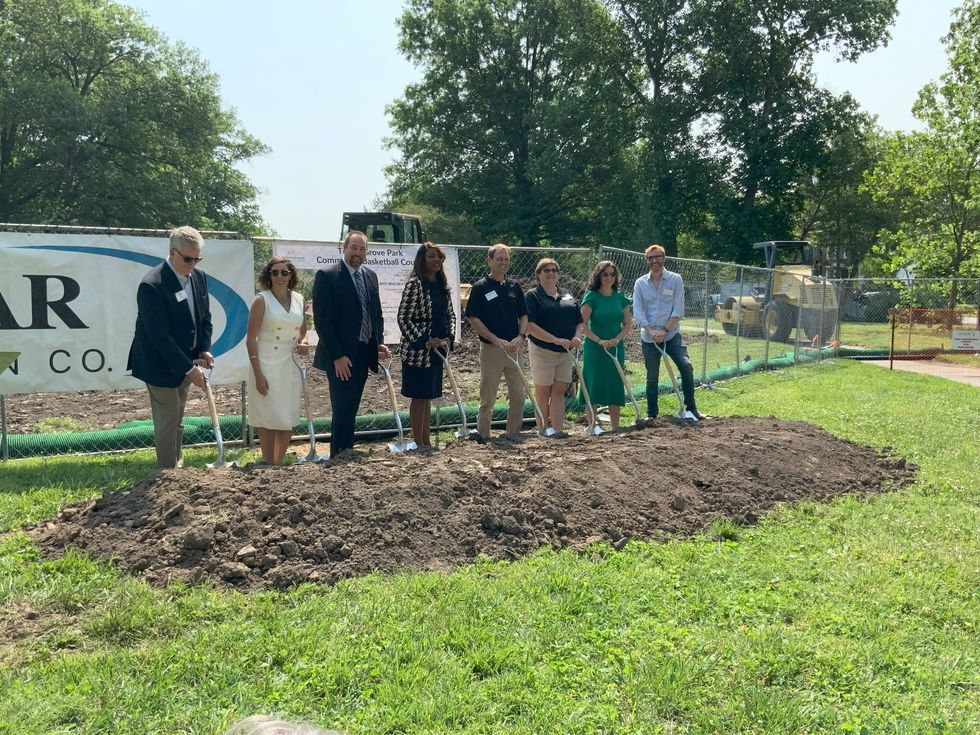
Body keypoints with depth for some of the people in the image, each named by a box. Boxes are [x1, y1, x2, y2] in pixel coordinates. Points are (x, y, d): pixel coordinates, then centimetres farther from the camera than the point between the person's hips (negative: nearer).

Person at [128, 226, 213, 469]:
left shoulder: (199, 277, 1)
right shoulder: (152, 285, -23)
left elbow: (205, 318, 11)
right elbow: (160, 336, -25)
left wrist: (204, 349, -5)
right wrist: (188, 368, -24)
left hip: (185, 361, 7)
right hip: (161, 364, -7)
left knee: (177, 419, 18)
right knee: (167, 421, -2)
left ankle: (178, 465, 30)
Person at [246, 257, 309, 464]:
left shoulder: (299, 299, 7)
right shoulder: (262, 300, -7)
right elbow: (250, 339, -9)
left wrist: (303, 342, -5)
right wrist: (258, 375, -15)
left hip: (291, 367, 5)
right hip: (267, 367, -5)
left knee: (289, 420, 9)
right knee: (269, 420, 0)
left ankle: (279, 465, 24)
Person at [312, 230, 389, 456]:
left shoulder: (370, 276, 12)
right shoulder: (327, 276, -9)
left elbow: (377, 314, 20)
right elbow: (322, 321, -13)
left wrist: (379, 342, 5)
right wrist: (337, 356, -16)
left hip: (364, 354, 6)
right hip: (341, 358, -6)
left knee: (351, 409, 12)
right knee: (343, 409, -4)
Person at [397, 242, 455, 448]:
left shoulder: (442, 285, 10)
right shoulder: (414, 284, -13)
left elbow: (451, 315, 17)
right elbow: (403, 318, -16)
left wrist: (448, 338, 0)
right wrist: (426, 341, -17)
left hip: (437, 350, 7)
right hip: (418, 351, -7)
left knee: (428, 395, 13)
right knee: (419, 396, 0)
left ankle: (426, 440, 22)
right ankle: (418, 443, 8)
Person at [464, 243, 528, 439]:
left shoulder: (514, 286, 10)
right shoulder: (480, 287, -4)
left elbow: (524, 315, 13)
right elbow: (473, 320, -8)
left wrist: (521, 336, -6)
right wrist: (497, 340, -16)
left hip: (514, 349, 5)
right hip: (490, 349, -4)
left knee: (518, 397, 7)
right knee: (488, 398, 1)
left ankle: (514, 434, 20)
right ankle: (483, 436, 12)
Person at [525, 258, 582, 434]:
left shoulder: (568, 297, 13)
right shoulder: (532, 296, -4)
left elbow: (580, 321, 14)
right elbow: (530, 326, -15)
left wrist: (577, 337, -8)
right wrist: (556, 340, -22)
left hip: (566, 352, 5)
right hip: (542, 351, -4)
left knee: (559, 392, 4)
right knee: (543, 393, 4)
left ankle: (558, 431, 7)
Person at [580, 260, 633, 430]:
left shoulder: (620, 297, 7)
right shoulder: (591, 296, -7)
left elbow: (628, 323, 9)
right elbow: (582, 324, -12)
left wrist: (617, 339, -7)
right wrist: (599, 341, -18)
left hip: (616, 349, 5)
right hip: (594, 350, -4)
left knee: (616, 386, 7)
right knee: (594, 386, -1)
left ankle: (615, 427, 16)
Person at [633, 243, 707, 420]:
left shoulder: (675, 279, -1)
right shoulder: (640, 283, 2)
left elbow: (678, 310, -7)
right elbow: (637, 311, -6)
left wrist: (664, 330, -17)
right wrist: (651, 331, -18)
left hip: (672, 334, -1)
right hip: (649, 338, 1)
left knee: (686, 367, -17)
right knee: (652, 377, 7)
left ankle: (691, 408, -6)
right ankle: (651, 415, 17)